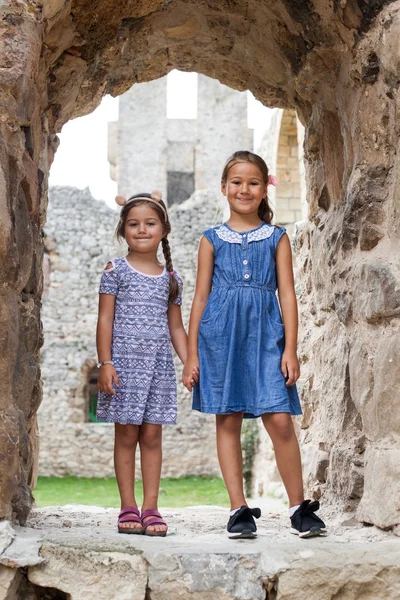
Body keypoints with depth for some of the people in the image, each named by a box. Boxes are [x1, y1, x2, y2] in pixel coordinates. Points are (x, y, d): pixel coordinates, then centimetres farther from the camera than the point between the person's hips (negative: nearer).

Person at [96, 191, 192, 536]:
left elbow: (176, 327, 14)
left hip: (159, 364, 3)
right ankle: (129, 508, 7)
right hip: (125, 360, -2)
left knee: (152, 436, 3)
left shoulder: (171, 278, 12)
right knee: (126, 435, 1)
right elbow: (106, 319, -2)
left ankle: (151, 508, 6)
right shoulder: (116, 270, 2)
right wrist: (105, 362, -10)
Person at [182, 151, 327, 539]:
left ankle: (299, 507, 4)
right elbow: (200, 297, 10)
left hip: (265, 334, -1)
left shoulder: (277, 238, 9)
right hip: (221, 334, 1)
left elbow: (287, 294, 6)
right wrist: (191, 355, 6)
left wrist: (290, 349, -3)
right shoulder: (212, 239, 9)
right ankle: (239, 509, 9)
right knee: (227, 421, 1)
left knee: (280, 419, -8)